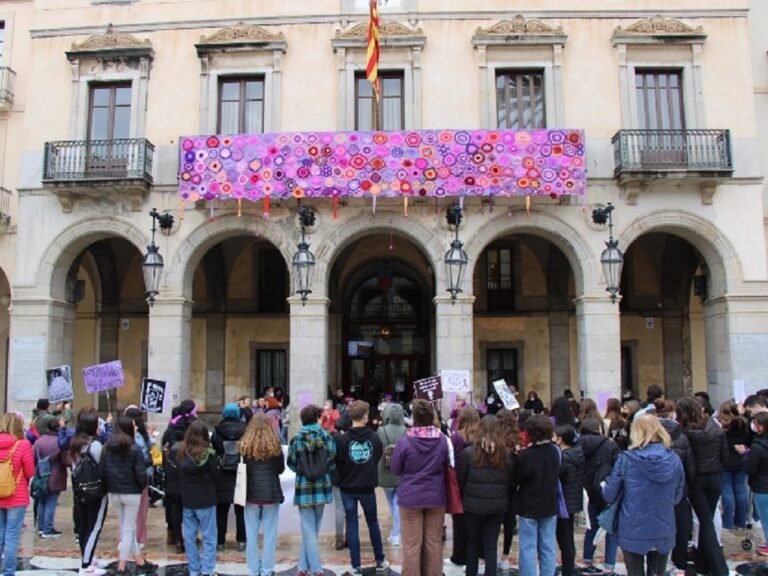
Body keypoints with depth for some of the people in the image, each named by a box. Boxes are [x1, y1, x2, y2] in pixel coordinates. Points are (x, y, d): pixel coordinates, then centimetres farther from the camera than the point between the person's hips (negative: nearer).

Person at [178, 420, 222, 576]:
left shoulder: (181, 453, -2)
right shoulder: (207, 453, -13)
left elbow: (180, 475, 5)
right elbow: (216, 476, -6)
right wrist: (214, 490, 12)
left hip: (187, 500, 4)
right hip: (206, 500, -4)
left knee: (189, 537, 11)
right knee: (209, 538, 4)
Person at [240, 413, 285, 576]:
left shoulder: (244, 445, -6)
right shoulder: (274, 445, -7)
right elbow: (281, 469, 5)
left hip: (251, 494, 1)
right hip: (271, 493, -1)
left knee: (251, 534, 9)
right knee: (270, 534, 7)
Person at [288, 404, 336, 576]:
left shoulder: (296, 438, -5)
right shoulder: (327, 437, -3)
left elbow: (291, 464, -1)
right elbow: (333, 461, -2)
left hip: (304, 488, -2)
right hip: (322, 487, 2)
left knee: (309, 531, 5)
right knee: (312, 530, 15)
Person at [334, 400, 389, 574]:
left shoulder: (342, 439, -14)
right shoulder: (374, 437, -8)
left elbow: (337, 463, -8)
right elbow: (379, 458, 1)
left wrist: (343, 479, 9)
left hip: (348, 488, -1)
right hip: (368, 487, 2)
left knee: (352, 526, 7)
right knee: (373, 523, 18)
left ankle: (356, 566, 9)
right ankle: (380, 560, 26)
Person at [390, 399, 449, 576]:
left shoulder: (405, 441, -16)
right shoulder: (443, 440, -9)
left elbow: (395, 469, -4)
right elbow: (447, 467, 6)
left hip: (410, 497, -2)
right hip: (436, 497, 3)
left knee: (412, 544, 7)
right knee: (434, 542, 14)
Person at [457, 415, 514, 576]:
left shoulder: (468, 452, -11)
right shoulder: (506, 454, -5)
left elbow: (460, 480, -3)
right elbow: (511, 482, 2)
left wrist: (464, 498, 13)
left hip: (473, 505, -1)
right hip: (497, 506, 1)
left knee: (473, 543, 17)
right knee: (491, 546, 9)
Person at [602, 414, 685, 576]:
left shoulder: (626, 460, -13)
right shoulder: (674, 460, -5)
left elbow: (609, 496, -7)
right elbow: (677, 497, 8)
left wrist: (604, 486, 15)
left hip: (633, 532, -2)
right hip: (663, 532, 2)